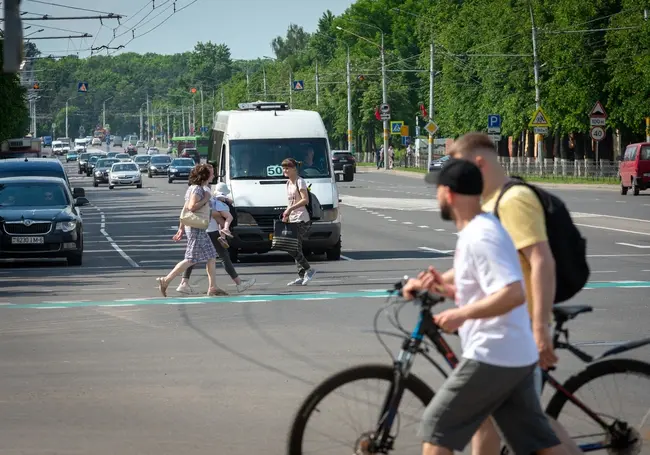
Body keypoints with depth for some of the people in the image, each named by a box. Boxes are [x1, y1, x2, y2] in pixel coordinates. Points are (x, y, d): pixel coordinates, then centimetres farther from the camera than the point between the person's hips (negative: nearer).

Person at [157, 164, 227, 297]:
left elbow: (185, 209, 19)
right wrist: (205, 199, -15)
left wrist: (181, 228, 21)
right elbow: (192, 207, -27)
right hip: (196, 229, -10)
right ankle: (165, 280, -4)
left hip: (198, 229, 10)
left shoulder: (193, 188, 16)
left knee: (211, 257, 9)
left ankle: (213, 287, 10)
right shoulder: (197, 189, -14)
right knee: (191, 259, -8)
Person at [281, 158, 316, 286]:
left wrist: (290, 209, -23)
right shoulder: (288, 183, 17)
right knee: (296, 248, 7)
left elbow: (305, 200, -19)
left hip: (302, 220, -9)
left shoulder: (300, 182, -10)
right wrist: (287, 214, 11)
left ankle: (308, 270, -5)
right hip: (293, 220, 9)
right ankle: (301, 276, 9)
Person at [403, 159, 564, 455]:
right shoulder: (482, 228, 15)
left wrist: (461, 315, -23)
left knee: (436, 427, 1)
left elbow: (513, 294, -28)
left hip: (491, 357, -10)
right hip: (517, 356, 10)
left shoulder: (479, 237, -17)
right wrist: (437, 287, 15)